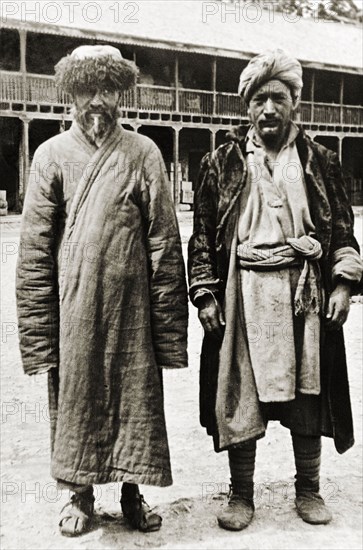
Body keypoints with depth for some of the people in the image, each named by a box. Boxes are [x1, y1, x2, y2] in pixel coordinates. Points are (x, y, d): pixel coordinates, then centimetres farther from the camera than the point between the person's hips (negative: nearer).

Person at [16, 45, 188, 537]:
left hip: (131, 307, 0)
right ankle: (81, 495, 31)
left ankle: (133, 492, 30)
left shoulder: (143, 153, 2)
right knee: (74, 398, 10)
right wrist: (40, 330, -6)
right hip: (72, 307, 1)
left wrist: (167, 323, -5)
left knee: (136, 397, 9)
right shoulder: (52, 154, 2)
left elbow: (164, 242, 0)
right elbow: (34, 249, -1)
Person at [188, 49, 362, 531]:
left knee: (308, 392, 9)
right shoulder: (222, 163, 5)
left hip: (305, 292, 1)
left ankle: (308, 489, 28)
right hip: (242, 294, 0)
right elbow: (202, 235, 4)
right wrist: (205, 294, -3)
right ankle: (241, 494, 21)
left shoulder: (319, 161, 7)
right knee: (239, 396, 4)